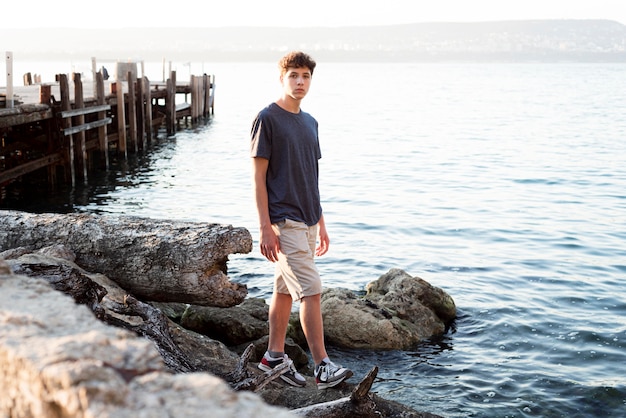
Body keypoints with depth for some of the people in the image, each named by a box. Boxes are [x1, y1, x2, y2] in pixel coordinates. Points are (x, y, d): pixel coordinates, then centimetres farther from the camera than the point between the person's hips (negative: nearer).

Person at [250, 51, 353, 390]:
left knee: (285, 290, 15)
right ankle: (323, 366, -6)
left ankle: (274, 355, 25)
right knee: (311, 290, -11)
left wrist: (320, 222, 17)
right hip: (284, 221, -8)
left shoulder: (310, 122, 14)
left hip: (306, 220, 8)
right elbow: (258, 175, -11)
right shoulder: (267, 119, -9)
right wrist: (265, 228, -16)